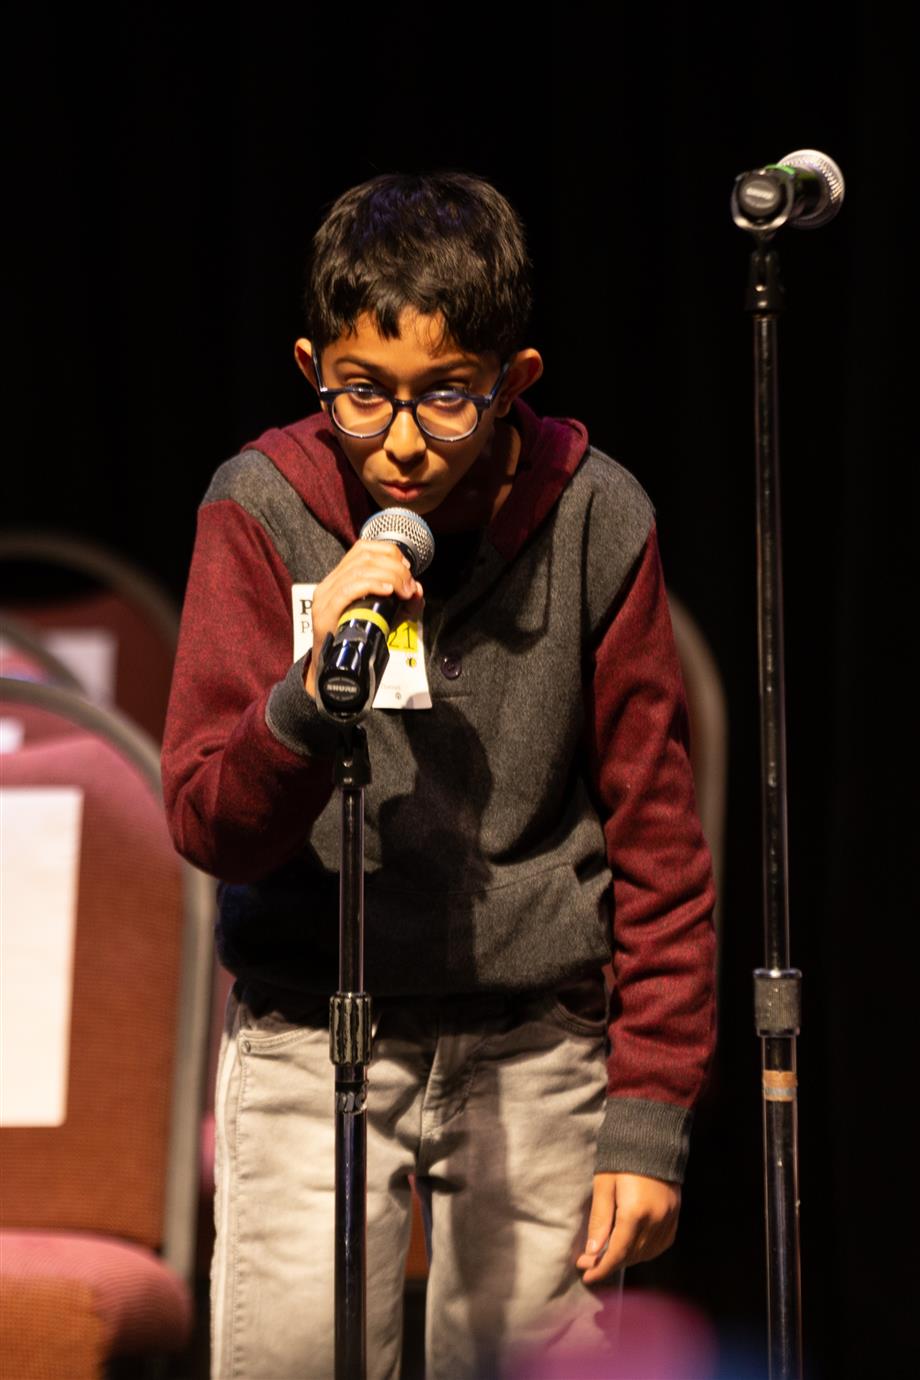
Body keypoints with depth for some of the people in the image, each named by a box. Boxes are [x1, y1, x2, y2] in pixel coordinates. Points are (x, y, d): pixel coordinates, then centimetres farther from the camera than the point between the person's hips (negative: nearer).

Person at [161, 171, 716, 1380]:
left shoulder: (593, 519, -5)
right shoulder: (262, 508, -5)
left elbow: (657, 830, 1)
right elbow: (205, 825, -6)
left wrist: (651, 1115, -1)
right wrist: (312, 691, -26)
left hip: (536, 1042, 0)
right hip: (307, 1036, 0)